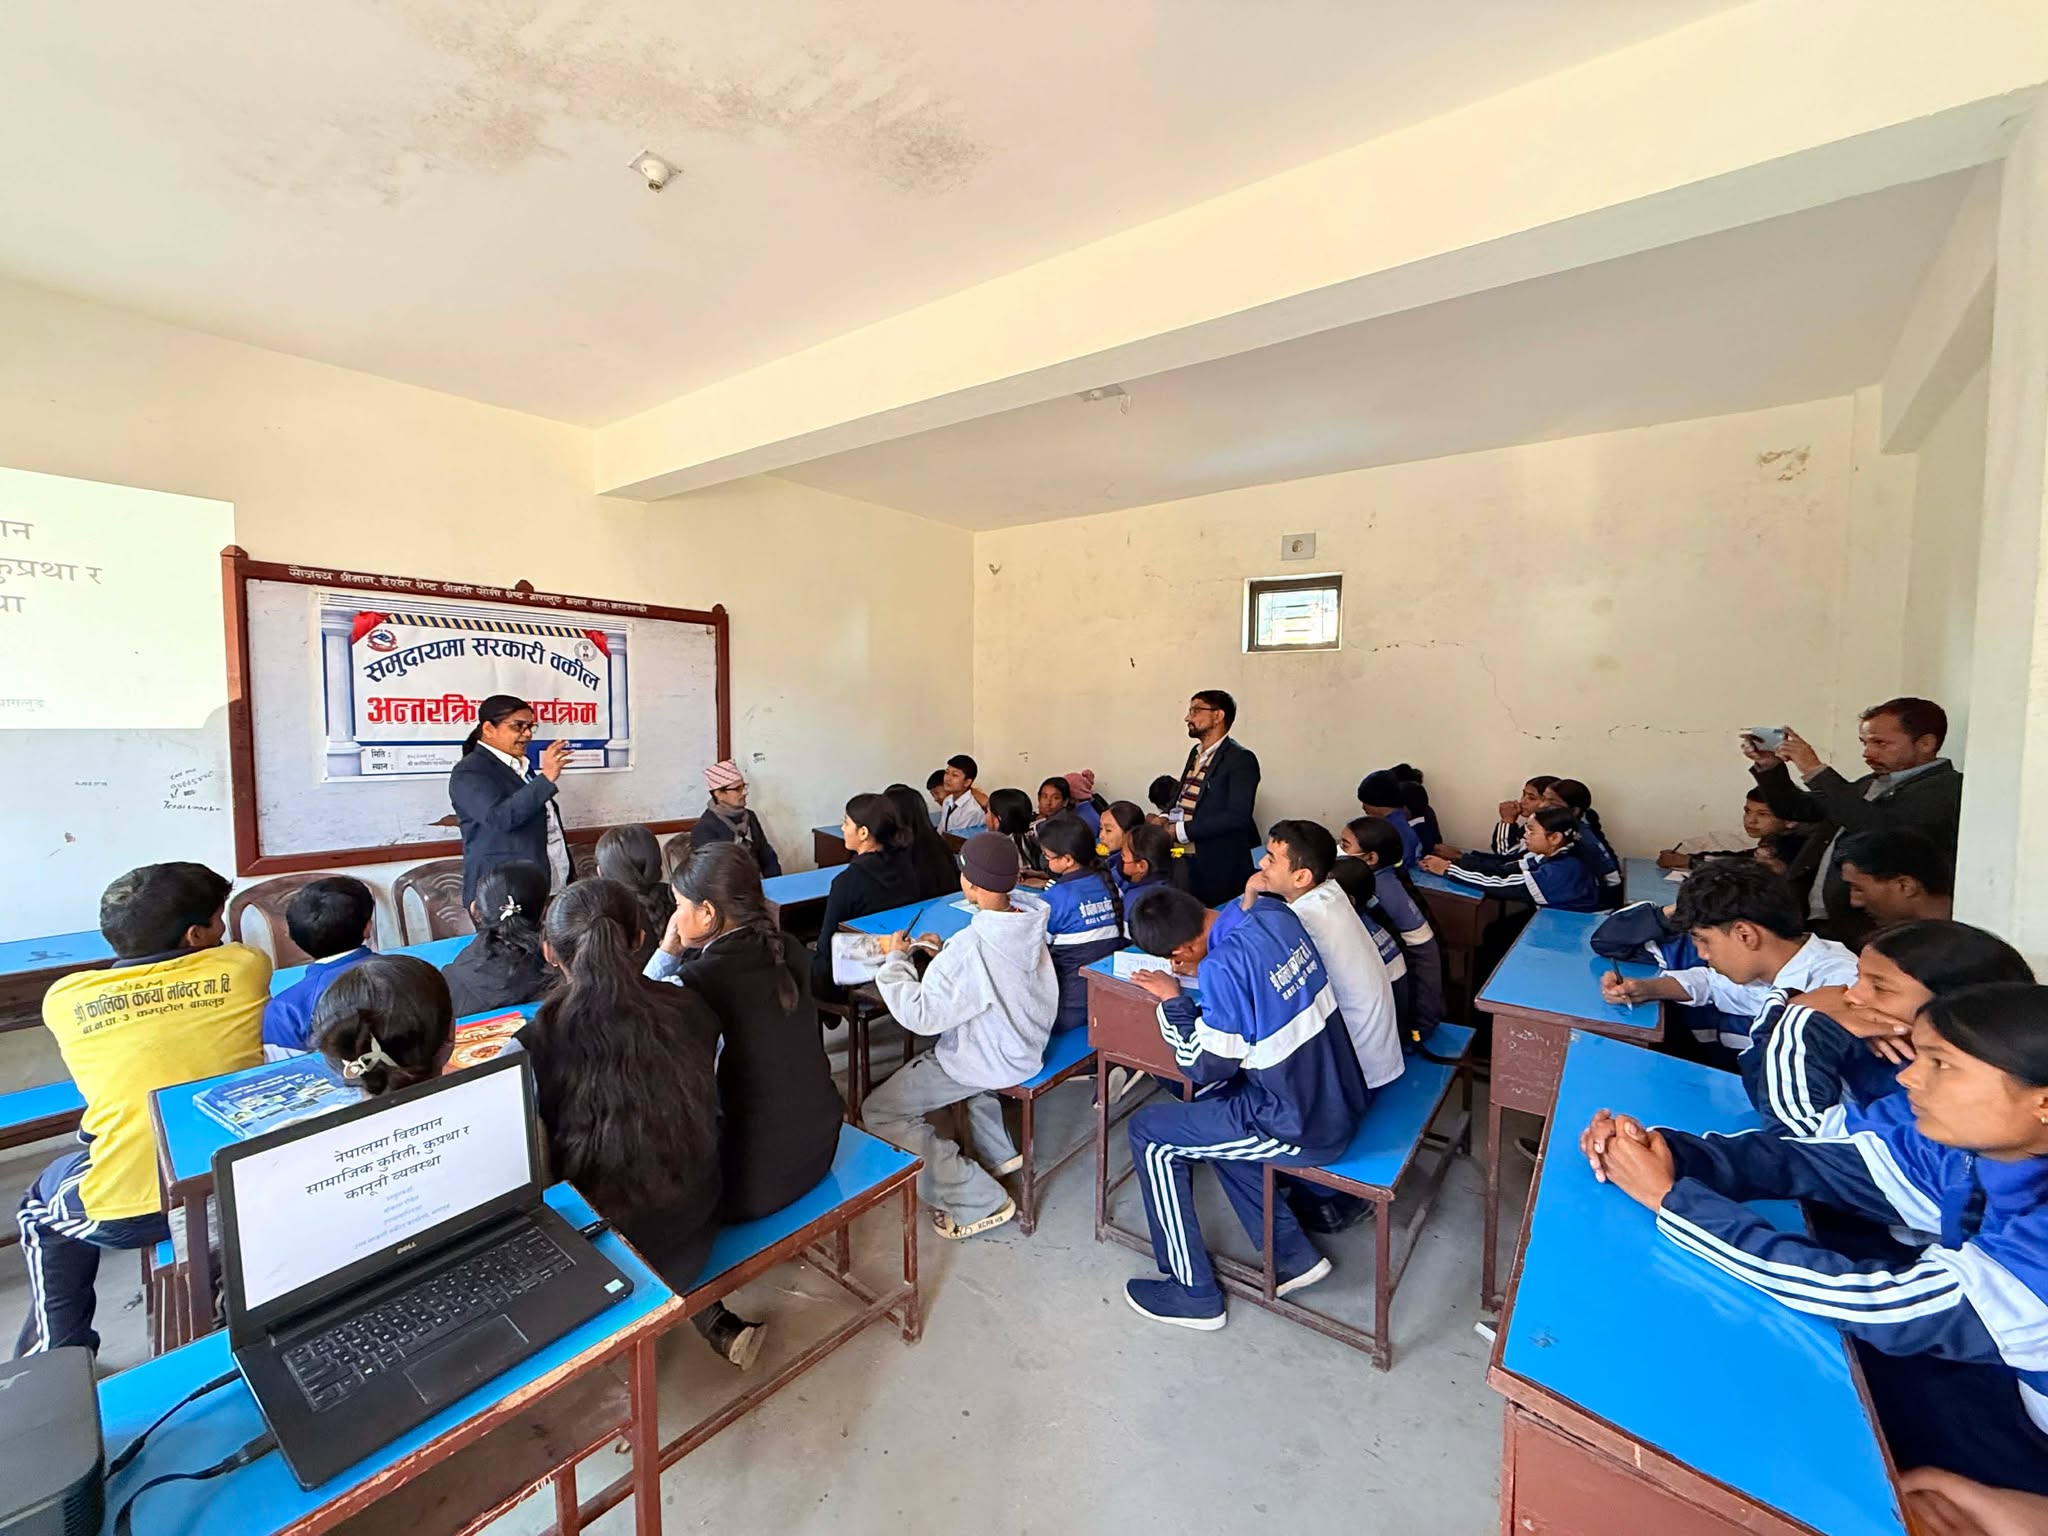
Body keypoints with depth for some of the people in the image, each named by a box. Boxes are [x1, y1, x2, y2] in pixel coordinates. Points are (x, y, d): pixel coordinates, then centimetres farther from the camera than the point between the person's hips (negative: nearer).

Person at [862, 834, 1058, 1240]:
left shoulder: (972, 945, -32)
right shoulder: (1027, 924, -7)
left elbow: (922, 1016, -26)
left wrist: (897, 960, -14)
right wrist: (945, 954, 4)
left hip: (992, 1062, -9)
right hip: (1025, 1045, 9)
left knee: (878, 1114, 1)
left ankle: (978, 1201, 1)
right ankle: (997, 1151, 34)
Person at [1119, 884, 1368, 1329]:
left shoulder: (1224, 967, -28)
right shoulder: (1274, 911, -6)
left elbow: (1207, 1066, -15)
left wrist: (1173, 1001, -4)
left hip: (1303, 1126, -8)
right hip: (1341, 1099, 8)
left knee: (1149, 1134, 5)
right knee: (1207, 1108, 26)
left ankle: (1193, 1292, 20)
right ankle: (1292, 1252, 30)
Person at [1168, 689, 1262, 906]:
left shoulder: (1241, 760, -12)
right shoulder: (1196, 753, 13)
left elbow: (1238, 816, -20)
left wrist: (1181, 831, -20)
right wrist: (1166, 818, -2)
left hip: (1219, 866, -7)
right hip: (1182, 860, 7)